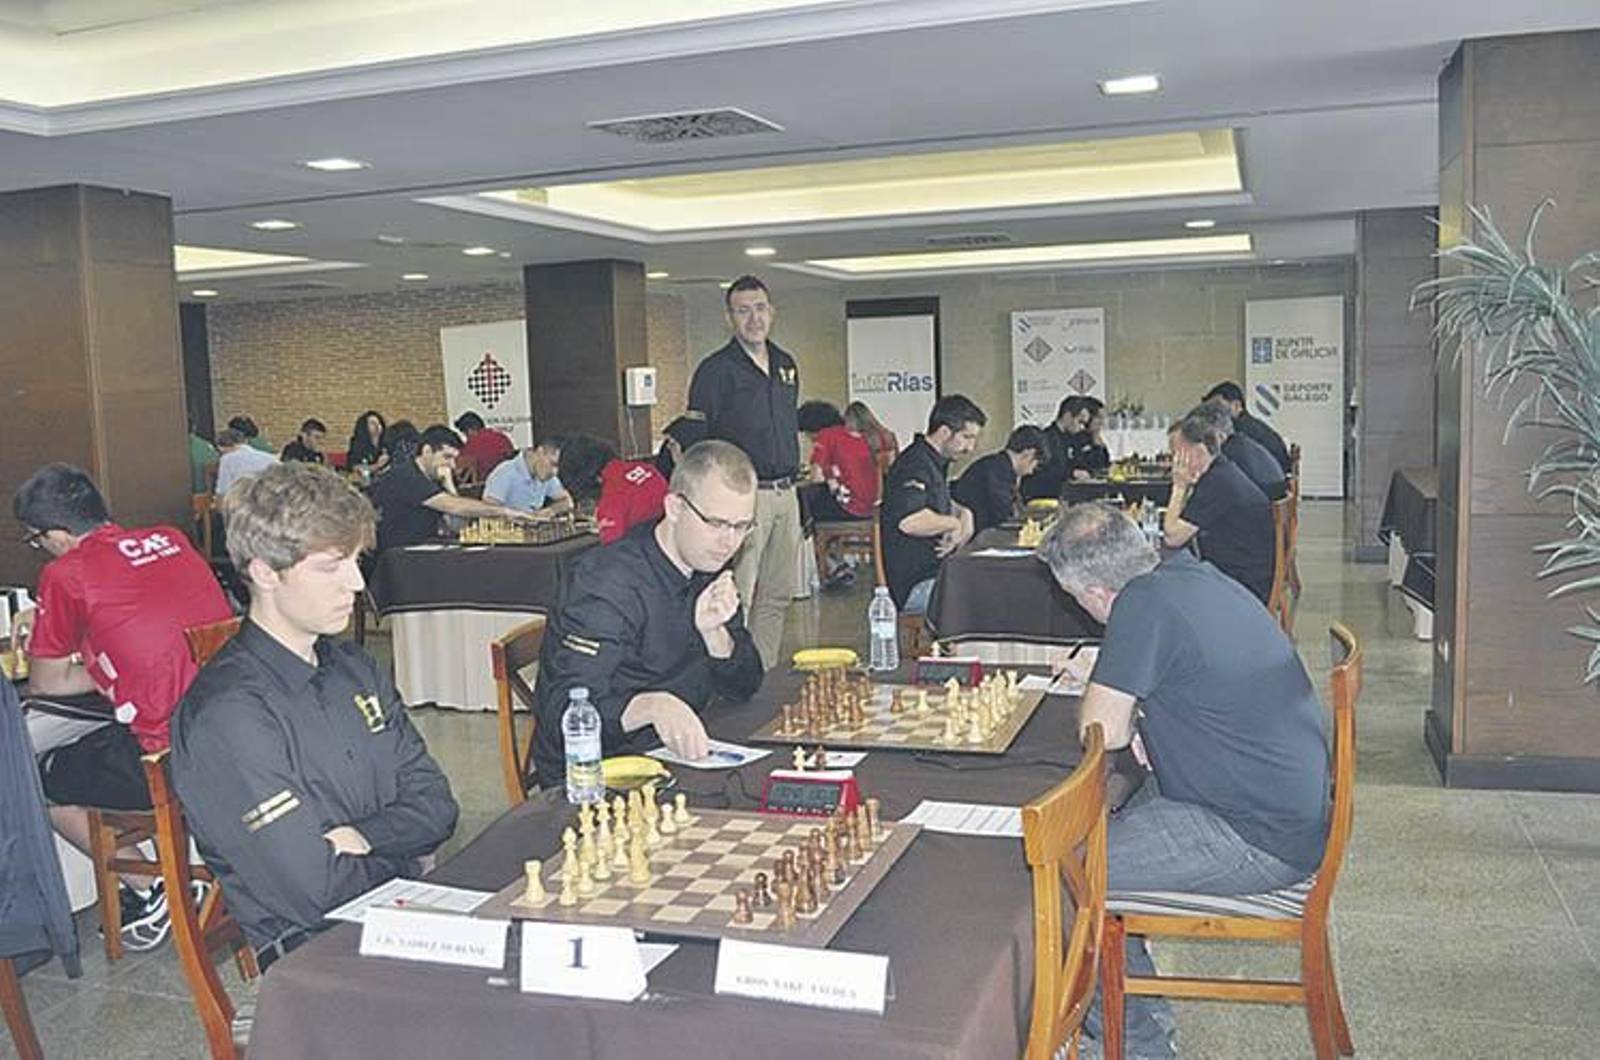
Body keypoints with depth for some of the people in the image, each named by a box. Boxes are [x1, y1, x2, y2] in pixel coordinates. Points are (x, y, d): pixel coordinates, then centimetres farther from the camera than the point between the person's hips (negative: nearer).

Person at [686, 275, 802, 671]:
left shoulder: (786, 365, 15)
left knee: (778, 595, 13)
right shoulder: (716, 370, -6)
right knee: (737, 599, -7)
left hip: (786, 493, 7)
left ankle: (766, 673, 24)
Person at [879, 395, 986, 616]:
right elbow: (910, 521, -35)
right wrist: (954, 523, -17)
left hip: (935, 571, 11)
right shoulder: (914, 466, -17)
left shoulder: (936, 463, 17)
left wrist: (964, 513, 10)